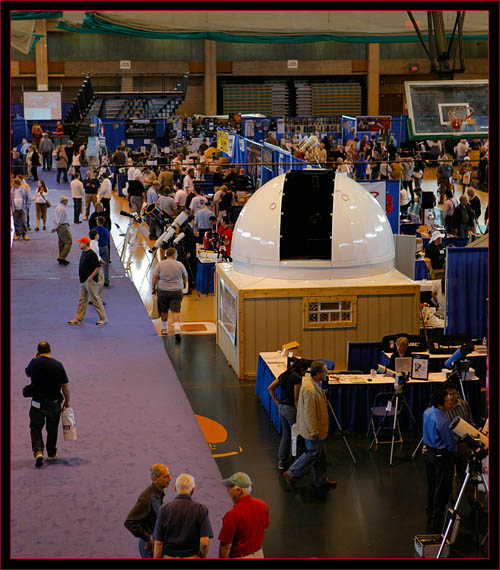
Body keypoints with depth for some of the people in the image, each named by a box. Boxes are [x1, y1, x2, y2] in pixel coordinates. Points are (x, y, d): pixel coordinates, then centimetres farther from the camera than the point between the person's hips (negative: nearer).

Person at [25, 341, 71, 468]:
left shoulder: (34, 362, -7)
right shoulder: (58, 365, -8)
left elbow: (27, 373, 15)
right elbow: (65, 386, -5)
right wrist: (67, 401, 9)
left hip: (38, 403, -1)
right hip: (54, 403, 1)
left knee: (35, 428, 9)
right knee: (52, 429, 18)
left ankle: (38, 451, -12)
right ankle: (52, 454, 28)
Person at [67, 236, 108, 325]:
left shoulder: (91, 254, -17)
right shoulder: (83, 253, 12)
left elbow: (98, 267, -21)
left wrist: (91, 277, -20)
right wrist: (81, 277, 16)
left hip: (90, 281, -10)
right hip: (83, 281, 10)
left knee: (95, 299, -3)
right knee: (82, 300, 12)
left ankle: (103, 318, 5)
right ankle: (78, 319, 17)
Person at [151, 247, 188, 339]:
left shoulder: (159, 264, -2)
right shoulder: (179, 265, -2)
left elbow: (154, 278, -5)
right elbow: (185, 277, 9)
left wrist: (153, 288, 8)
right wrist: (184, 285, 29)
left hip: (163, 291, 1)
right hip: (176, 291, -1)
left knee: (164, 311, 16)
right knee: (176, 310, -4)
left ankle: (164, 329, 27)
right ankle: (177, 329, -20)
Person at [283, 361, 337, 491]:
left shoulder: (313, 383, 3)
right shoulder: (310, 390, -30)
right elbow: (309, 413, -27)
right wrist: (314, 432, -21)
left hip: (317, 428, 10)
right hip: (312, 428, -10)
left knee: (320, 453, 18)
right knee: (313, 453, 2)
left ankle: (321, 480, 30)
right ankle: (291, 475, 13)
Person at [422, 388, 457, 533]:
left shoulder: (427, 412, -4)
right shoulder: (443, 422, -30)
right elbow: (451, 442, -17)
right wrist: (454, 451, 3)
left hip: (428, 452, 8)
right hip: (442, 456, -8)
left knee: (431, 486, 21)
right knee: (442, 490, 4)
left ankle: (430, 518, 35)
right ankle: (436, 523, 10)